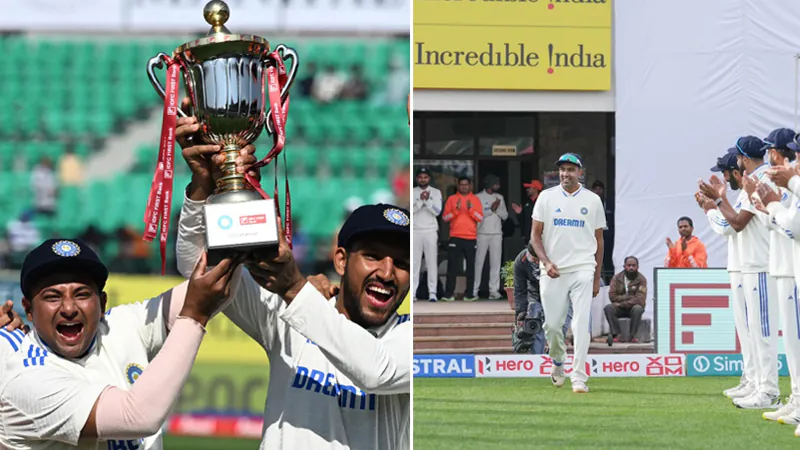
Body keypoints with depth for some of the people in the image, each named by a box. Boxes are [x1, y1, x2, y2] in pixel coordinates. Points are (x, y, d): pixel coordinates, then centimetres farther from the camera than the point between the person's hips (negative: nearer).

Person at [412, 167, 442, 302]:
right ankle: (412, 292, -2)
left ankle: (432, 293, -2)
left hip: (431, 231, 0)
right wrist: (421, 200, -17)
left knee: (432, 262, -3)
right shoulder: (412, 192, 6)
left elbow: (437, 211, -3)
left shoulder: (436, 192, 6)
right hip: (415, 231, 0)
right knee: (414, 262, -3)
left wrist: (427, 200, -16)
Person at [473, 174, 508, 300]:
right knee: (478, 262, -2)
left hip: (496, 234, 4)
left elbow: (505, 215, 10)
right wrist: (491, 209, -12)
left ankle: (494, 290, -3)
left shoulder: (499, 198, 14)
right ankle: (474, 290, 2)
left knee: (495, 263, -2)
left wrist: (497, 208, -8)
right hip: (482, 234, -4)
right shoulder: (478, 197, 1)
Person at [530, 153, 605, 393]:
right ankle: (558, 362, 32)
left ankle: (579, 378, -13)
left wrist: (596, 277, 8)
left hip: (582, 269, -1)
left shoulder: (593, 200, 7)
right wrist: (546, 262, -11)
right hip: (553, 271, 1)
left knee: (581, 324, -12)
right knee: (552, 324, 3)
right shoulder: (547, 197, 6)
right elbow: (535, 235, 5)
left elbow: (599, 240, 12)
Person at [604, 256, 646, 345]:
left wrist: (622, 303, -20)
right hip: (620, 310, 2)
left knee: (638, 309, -36)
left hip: (633, 308, -2)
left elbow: (640, 299, -16)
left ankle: (632, 335, -29)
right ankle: (616, 334, -33)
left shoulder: (641, 279, -6)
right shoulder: (617, 278, 2)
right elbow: (612, 296, -7)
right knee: (608, 308, -28)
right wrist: (629, 297, -15)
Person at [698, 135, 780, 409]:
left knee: (762, 327, -10)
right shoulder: (757, 179, 17)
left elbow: (738, 222, -15)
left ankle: (770, 392, -10)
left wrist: (718, 199, -6)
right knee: (756, 327, 14)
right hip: (752, 266, 11)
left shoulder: (759, 182, -15)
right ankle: (763, 388, 18)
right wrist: (722, 198, 22)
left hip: (761, 268, -11)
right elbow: (739, 220, 21)